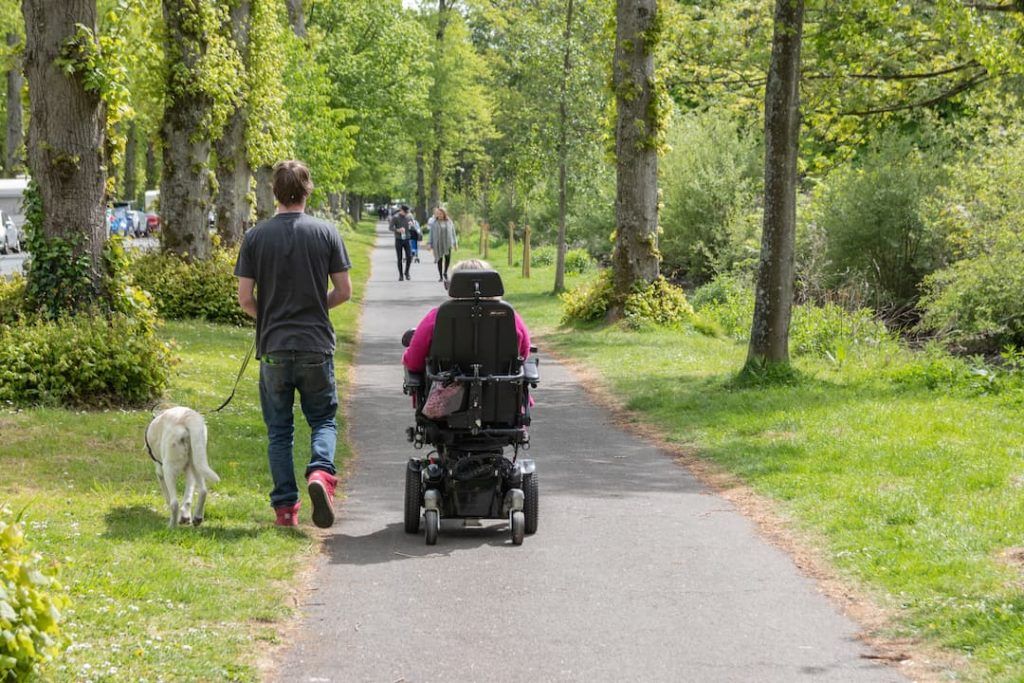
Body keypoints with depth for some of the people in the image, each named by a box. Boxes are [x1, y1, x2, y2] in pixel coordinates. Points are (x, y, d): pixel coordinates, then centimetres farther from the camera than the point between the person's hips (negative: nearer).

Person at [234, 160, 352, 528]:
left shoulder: (256, 237, -2)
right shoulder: (326, 233, -2)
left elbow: (245, 298, -3)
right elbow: (344, 291, 0)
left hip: (273, 346, 0)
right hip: (317, 345, 0)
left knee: (278, 430, 9)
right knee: (323, 419, 13)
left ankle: (286, 507, 7)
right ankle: (321, 471, -16)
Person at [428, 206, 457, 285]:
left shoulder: (449, 222, 6)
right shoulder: (434, 223, 2)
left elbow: (453, 232, 11)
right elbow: (431, 234, 4)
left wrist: (455, 243, 9)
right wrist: (431, 245, 1)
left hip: (447, 243, 1)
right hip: (438, 243, -1)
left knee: (448, 257, -14)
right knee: (439, 259, 1)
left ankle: (445, 272, 9)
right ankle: (441, 276, 12)